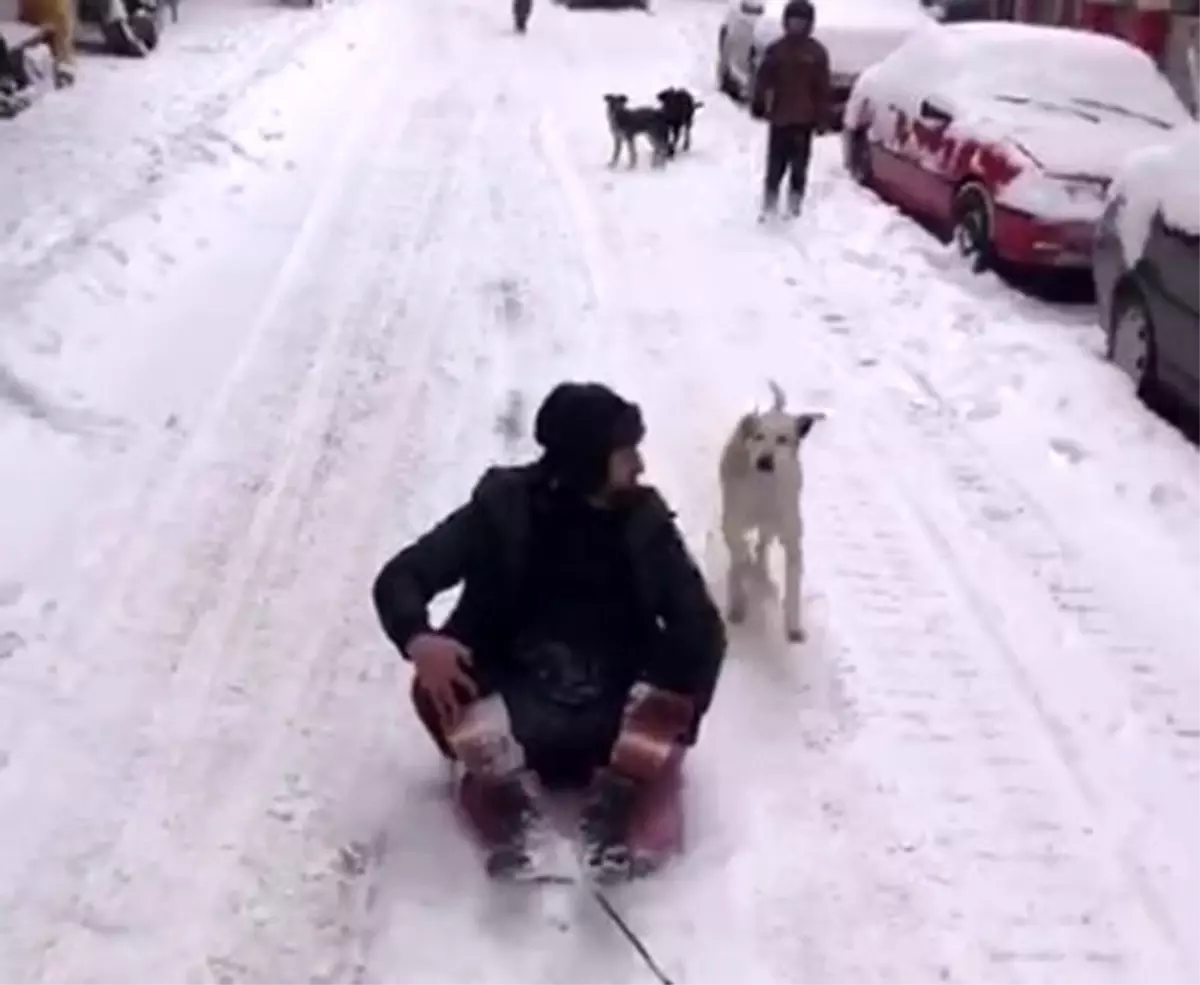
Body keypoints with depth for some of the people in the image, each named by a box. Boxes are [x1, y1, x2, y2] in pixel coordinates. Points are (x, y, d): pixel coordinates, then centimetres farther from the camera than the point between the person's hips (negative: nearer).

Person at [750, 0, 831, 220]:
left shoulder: (816, 52, -1)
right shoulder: (775, 50, 2)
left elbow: (822, 88, 0)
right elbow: (763, 79, 2)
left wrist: (821, 117, -3)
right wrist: (758, 104, -9)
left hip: (804, 120, 0)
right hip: (779, 118, 1)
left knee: (799, 168, 7)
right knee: (775, 167, 4)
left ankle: (794, 210, 16)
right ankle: (769, 210, 12)